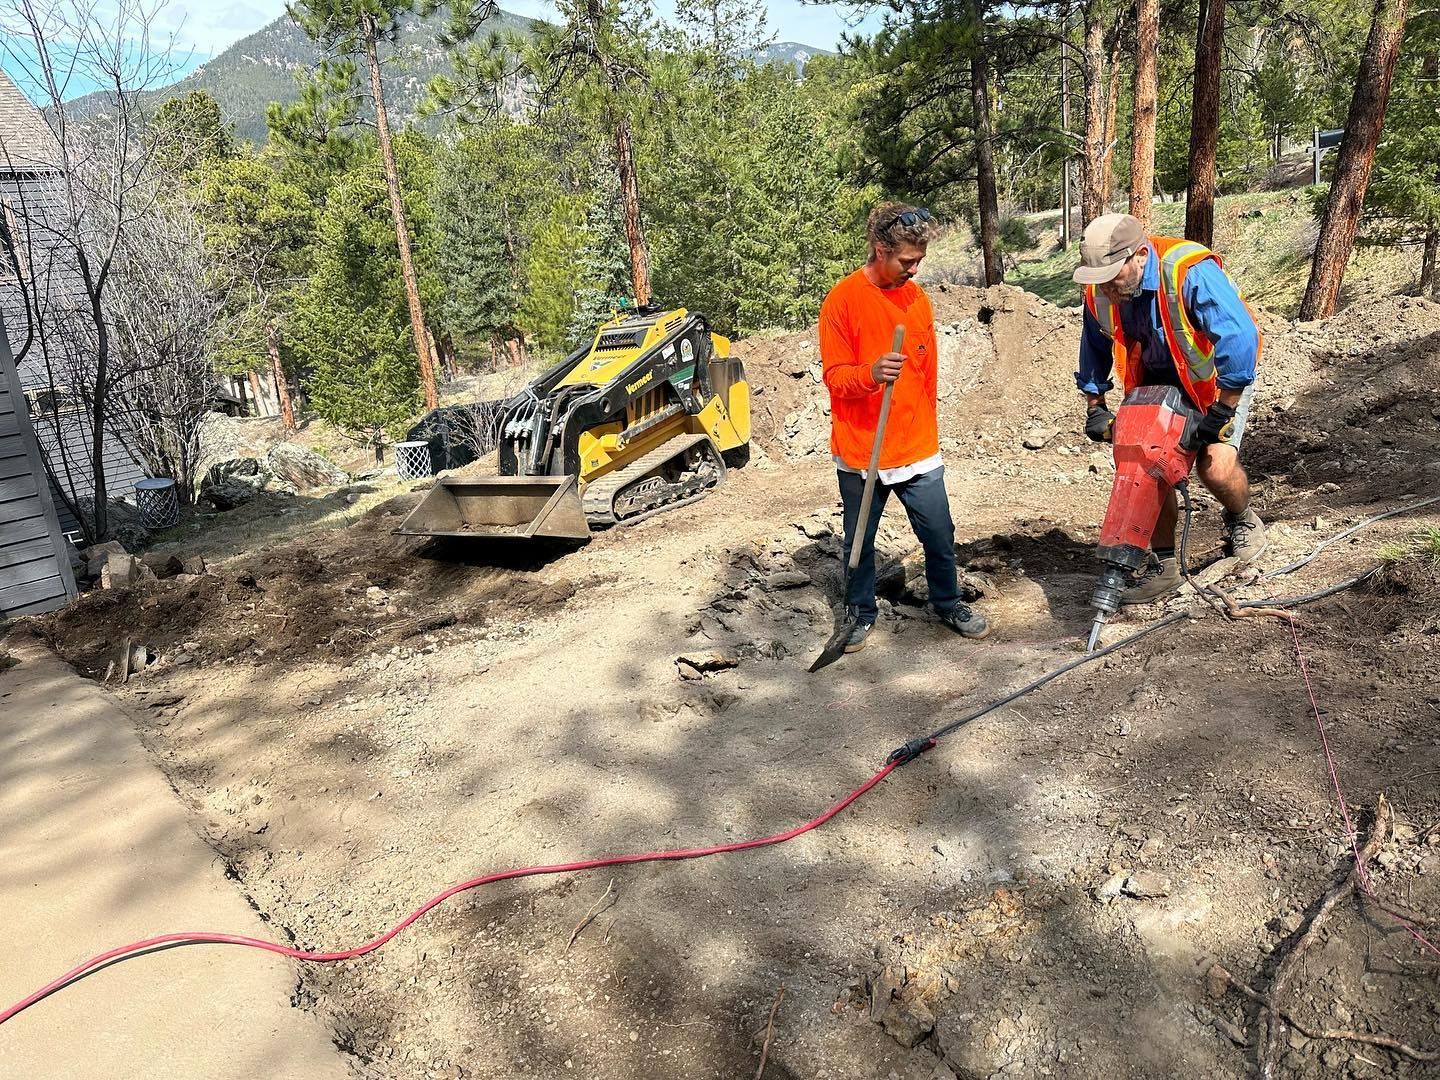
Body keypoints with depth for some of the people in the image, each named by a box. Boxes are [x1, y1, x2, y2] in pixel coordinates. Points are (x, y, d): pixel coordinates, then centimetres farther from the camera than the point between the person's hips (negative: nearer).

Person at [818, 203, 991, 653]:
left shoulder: (915, 295, 8)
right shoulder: (843, 299, -9)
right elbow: (834, 376, -11)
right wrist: (871, 374, -31)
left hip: (919, 450, 4)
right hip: (861, 454, -4)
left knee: (940, 536, 10)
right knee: (859, 541, 11)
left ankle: (948, 604, 33)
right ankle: (861, 613, 31)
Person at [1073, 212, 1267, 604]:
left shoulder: (1190, 273, -35)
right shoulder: (1099, 292, -15)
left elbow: (1240, 339, -36)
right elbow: (1095, 350, 4)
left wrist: (1223, 412, -31)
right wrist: (1095, 408, 3)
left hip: (1218, 380, -5)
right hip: (1158, 383, 5)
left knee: (1216, 465, -19)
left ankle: (1242, 521, 17)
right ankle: (1162, 566, 8)